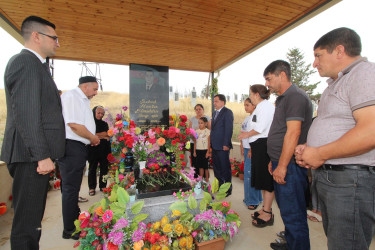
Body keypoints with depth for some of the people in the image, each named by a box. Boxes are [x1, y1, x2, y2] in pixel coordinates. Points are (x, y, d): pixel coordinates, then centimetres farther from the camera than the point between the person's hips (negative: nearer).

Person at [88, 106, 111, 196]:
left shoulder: (104, 124, 14)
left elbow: (107, 135, 4)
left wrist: (97, 135, -7)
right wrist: (103, 136, -9)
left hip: (104, 149, 3)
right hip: (93, 149, -3)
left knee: (104, 168, 6)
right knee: (92, 168, 5)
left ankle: (103, 186, 17)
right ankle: (92, 187, 16)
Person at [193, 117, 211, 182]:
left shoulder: (208, 131, -5)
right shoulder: (197, 131, 7)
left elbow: (209, 142, -5)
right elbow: (195, 142, 10)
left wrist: (208, 152, -8)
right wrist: (194, 151, 7)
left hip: (204, 150, -4)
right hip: (198, 150, 4)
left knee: (205, 166, 4)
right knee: (200, 166, 9)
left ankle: (207, 180, 17)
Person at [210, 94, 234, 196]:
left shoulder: (227, 112, -7)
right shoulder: (215, 113, 19)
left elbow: (229, 129, -15)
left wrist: (226, 144, -19)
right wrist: (211, 145, 15)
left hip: (222, 146, -8)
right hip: (215, 146, 9)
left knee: (225, 168, 2)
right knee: (217, 168, 15)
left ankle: (228, 190, 16)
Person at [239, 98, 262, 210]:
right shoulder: (247, 118, 16)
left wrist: (251, 149, -18)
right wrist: (242, 147, 12)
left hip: (253, 149, -8)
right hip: (246, 148, 8)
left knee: (250, 174, -5)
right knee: (248, 173, 14)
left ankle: (253, 200, 9)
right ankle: (249, 197, 26)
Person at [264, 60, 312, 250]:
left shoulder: (295, 97, -14)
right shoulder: (283, 99, 17)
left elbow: (293, 133, -22)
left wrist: (282, 166, -22)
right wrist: (274, 161, 20)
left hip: (290, 165, -10)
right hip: (281, 164, 10)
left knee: (292, 213, 1)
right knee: (286, 209, 21)